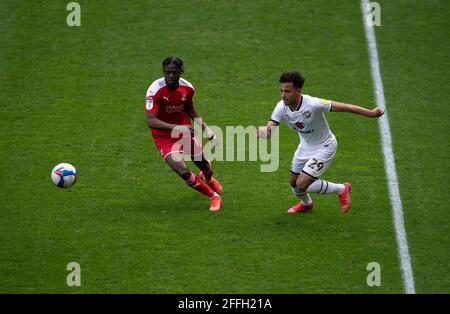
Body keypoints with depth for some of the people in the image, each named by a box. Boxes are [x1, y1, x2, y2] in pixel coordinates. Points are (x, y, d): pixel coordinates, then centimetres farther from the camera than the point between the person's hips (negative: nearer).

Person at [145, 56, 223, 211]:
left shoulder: (187, 88, -10)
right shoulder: (155, 90, -27)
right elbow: (151, 121, -32)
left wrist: (206, 129, 9)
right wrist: (176, 128, -41)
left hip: (185, 130, 5)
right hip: (164, 137, -5)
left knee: (204, 164, 17)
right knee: (183, 171, -20)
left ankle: (207, 178, 58)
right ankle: (214, 197, 3)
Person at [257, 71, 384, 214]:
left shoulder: (313, 104, -35)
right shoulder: (281, 107, -20)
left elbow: (343, 107, -29)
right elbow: (269, 130, -24)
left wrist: (370, 113, -27)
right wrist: (260, 132, -50)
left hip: (324, 147, -6)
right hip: (305, 146, 6)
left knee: (302, 185, -13)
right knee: (294, 182, 19)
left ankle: (342, 189, 9)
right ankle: (306, 203, 55)